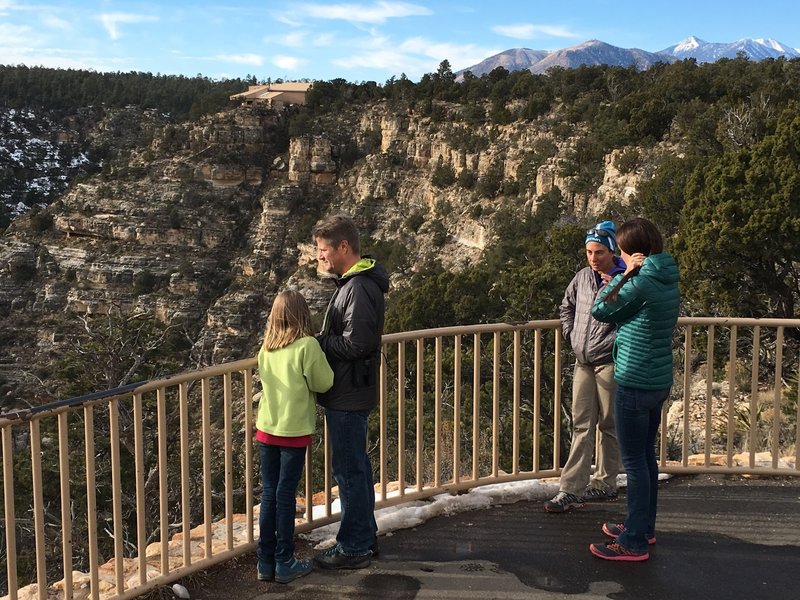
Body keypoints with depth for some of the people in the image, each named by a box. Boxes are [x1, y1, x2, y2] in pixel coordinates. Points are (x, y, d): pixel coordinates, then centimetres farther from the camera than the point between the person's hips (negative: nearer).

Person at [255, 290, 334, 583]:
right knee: (285, 496, 2)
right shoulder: (307, 345, -14)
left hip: (266, 429, 5)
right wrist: (321, 360, 6)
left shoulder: (266, 348, 2)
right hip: (294, 431, -5)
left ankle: (266, 562, 18)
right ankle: (285, 563, 11)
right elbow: (323, 383, -9)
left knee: (268, 494, 11)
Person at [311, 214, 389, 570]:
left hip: (348, 398, -10)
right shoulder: (353, 281, 12)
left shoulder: (358, 289, -21)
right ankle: (365, 537, 31)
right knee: (356, 467, 18)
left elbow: (353, 344, -26)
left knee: (349, 470, 0)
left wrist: (314, 342, -14)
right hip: (351, 394, 10)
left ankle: (354, 548, 13)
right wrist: (319, 340, 5)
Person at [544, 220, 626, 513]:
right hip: (583, 362, 6)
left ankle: (605, 484, 21)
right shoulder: (582, 277, 9)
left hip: (609, 362, -6)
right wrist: (571, 335, 14)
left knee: (609, 425, 7)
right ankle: (571, 490, 5)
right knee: (581, 426, 4)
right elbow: (566, 307, 25)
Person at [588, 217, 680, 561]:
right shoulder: (668, 281, 9)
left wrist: (625, 274, -4)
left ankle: (635, 542, 6)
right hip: (658, 381, 9)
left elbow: (600, 311, -7)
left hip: (635, 384, -9)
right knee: (646, 456, 19)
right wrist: (629, 277, 5)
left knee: (634, 462, -2)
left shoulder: (642, 282, -18)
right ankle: (643, 526, 32)